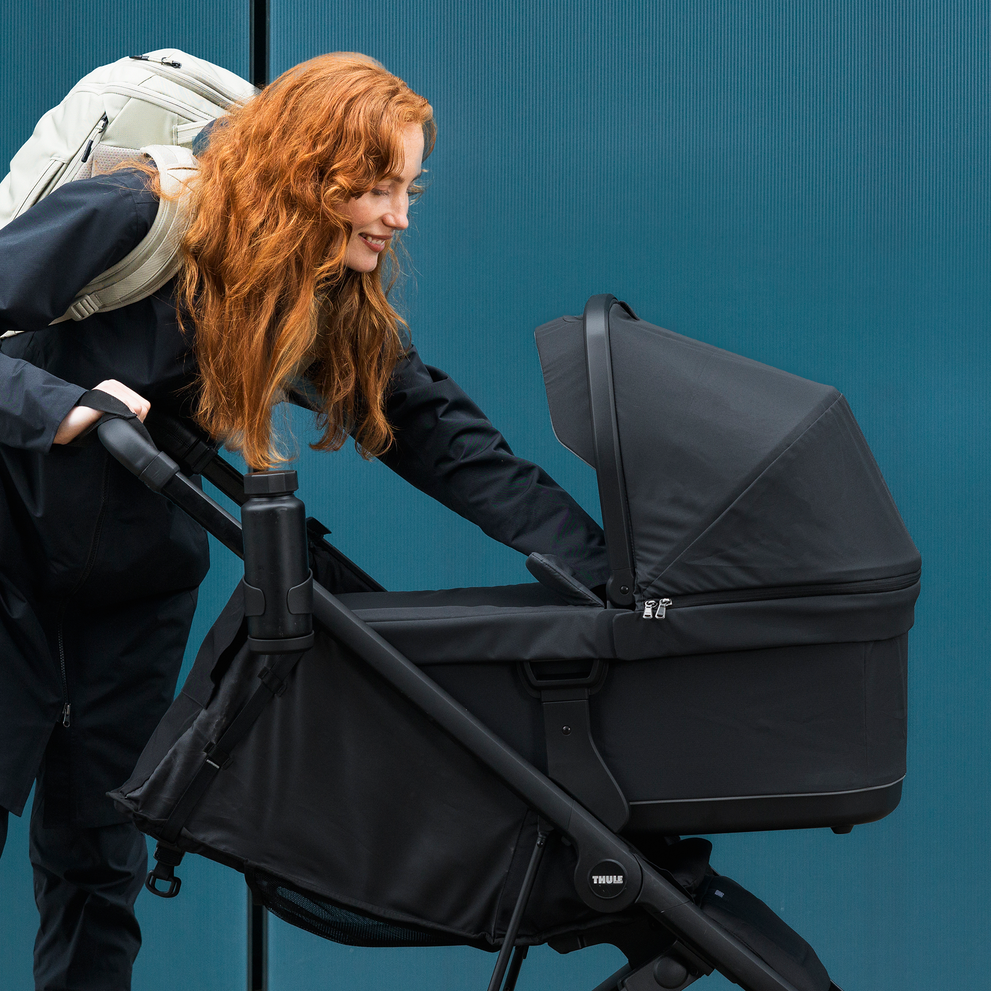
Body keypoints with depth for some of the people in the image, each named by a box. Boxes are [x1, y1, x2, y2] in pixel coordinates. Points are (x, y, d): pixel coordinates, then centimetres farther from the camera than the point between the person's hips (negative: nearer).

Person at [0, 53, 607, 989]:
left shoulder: (338, 302, -7)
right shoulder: (132, 216, -23)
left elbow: (437, 433, -8)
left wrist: (596, 558, -15)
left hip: (138, 585, 5)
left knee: (99, 852, 8)